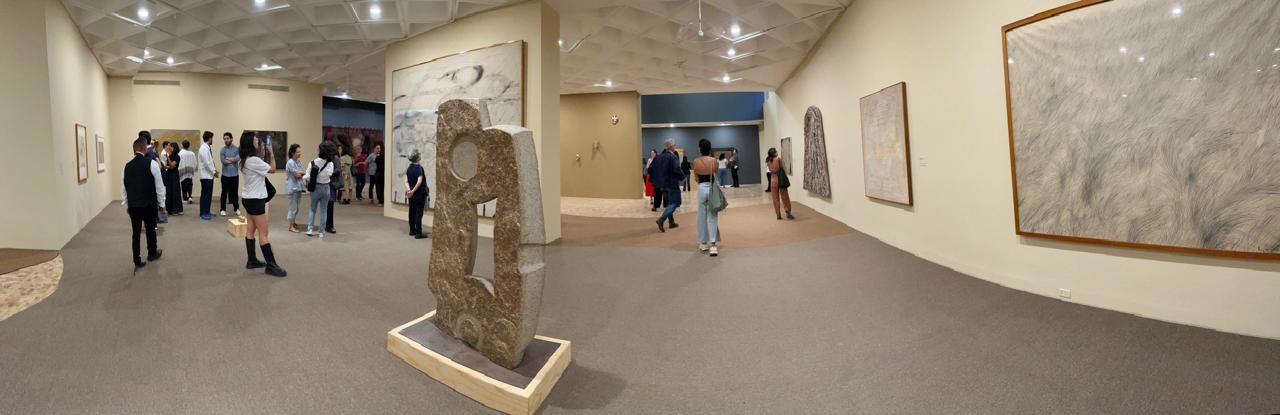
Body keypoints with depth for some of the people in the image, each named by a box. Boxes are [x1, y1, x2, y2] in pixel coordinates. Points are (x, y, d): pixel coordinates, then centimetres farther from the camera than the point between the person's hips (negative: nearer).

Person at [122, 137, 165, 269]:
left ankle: (137, 261, 11)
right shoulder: (151, 164, -11)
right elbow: (159, 185, -8)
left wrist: (126, 204, 17)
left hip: (133, 205, 3)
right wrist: (161, 203, 2)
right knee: (150, 229, 16)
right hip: (149, 204, -3)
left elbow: (124, 188, 6)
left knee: (136, 232, 9)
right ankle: (152, 253, 33)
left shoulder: (127, 166, 0)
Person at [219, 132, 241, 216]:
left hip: (235, 174, 0)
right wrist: (233, 160, -9)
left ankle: (237, 208, 18)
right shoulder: (223, 149, 2)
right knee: (224, 192, 5)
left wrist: (228, 158, -8)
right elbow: (223, 161, -11)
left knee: (234, 192, 9)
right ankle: (223, 209, 11)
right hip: (225, 175, 0)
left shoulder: (237, 149, 1)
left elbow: (237, 159, -16)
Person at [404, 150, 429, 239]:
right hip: (419, 193, -7)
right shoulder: (419, 168, -15)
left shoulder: (409, 168, 7)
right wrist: (413, 191, -17)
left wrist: (408, 189, -11)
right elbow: (419, 181, -23)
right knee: (418, 213, -4)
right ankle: (418, 233, -2)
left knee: (412, 212, 14)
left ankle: (412, 230, 24)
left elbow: (406, 181, 0)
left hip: (411, 194, 7)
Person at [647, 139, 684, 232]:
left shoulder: (658, 157, 6)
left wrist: (657, 179, 15)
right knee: (674, 203, -3)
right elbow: (677, 170, -26)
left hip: (662, 185, 7)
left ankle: (672, 222, 25)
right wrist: (683, 177, -8)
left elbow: (650, 169, 4)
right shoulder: (673, 157, -14)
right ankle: (661, 219, -21)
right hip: (672, 184, -7)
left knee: (669, 203, 20)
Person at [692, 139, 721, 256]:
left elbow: (696, 177, 6)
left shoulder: (696, 161, -5)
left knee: (702, 217, 12)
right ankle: (713, 244, -10)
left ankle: (703, 243, 20)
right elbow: (717, 174, 10)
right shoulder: (715, 161, -4)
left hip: (702, 188, 0)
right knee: (713, 217, 1)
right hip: (712, 188, 0)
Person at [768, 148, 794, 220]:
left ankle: (778, 215, 8)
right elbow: (784, 169, -6)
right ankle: (788, 213, 3)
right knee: (785, 196, 5)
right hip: (780, 179, -4)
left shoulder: (769, 161, 3)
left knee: (775, 198, 7)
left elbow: (770, 170, 4)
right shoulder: (779, 159, -9)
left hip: (773, 180, 4)